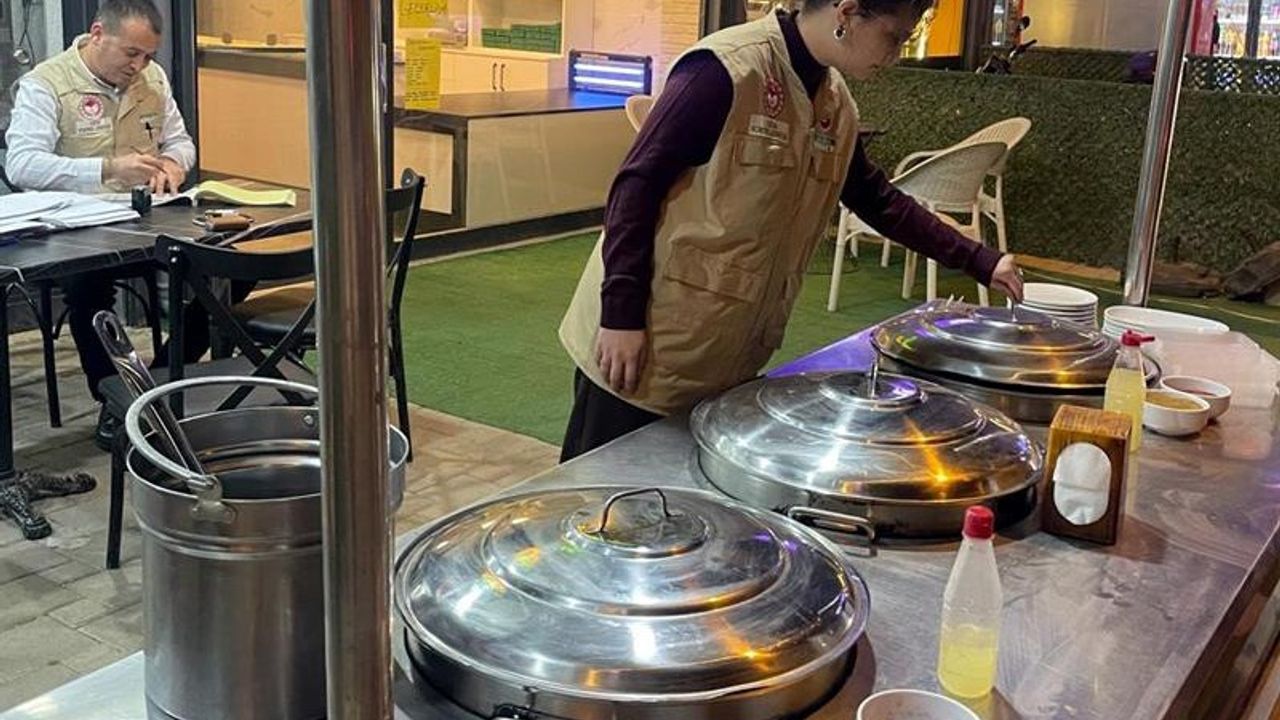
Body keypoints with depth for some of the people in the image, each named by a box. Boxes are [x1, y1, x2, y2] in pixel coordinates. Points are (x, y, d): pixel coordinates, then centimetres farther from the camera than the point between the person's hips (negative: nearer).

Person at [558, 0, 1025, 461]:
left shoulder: (836, 105, 8)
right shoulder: (727, 70, -17)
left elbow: (879, 200, 20)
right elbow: (637, 182, -18)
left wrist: (978, 262, 18)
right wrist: (621, 313, -20)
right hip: (648, 344, -7)